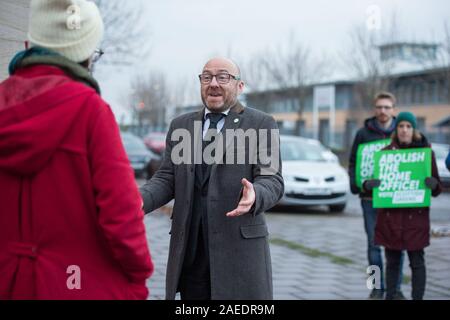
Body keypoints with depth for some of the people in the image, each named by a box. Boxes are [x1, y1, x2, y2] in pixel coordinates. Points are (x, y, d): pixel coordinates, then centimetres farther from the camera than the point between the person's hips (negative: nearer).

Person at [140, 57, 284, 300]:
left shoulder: (261, 124, 2)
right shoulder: (181, 125, 14)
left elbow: (272, 180, -4)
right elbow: (167, 179, 10)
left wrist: (255, 196, -27)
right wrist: (140, 200, -10)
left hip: (239, 246, -3)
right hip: (190, 248, 3)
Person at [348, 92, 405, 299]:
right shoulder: (363, 133, 6)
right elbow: (353, 162, 9)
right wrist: (356, 184, -6)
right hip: (370, 197, 0)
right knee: (374, 242, 4)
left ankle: (395, 288, 12)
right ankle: (377, 288, 12)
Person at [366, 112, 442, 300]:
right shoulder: (385, 152, 7)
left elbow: (437, 189, 5)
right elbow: (376, 181, 12)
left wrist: (433, 184, -19)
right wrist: (369, 184, -12)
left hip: (415, 216, -2)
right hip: (390, 216, 2)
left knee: (417, 262, 1)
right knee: (392, 261, 9)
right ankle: (389, 297, 19)